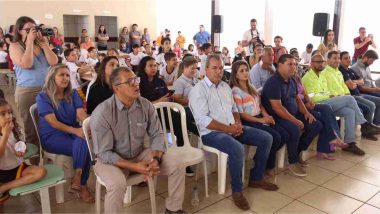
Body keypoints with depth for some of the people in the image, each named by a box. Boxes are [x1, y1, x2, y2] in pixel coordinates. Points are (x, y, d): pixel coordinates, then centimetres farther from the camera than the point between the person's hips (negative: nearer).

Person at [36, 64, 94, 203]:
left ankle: (78, 180, -13)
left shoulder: (73, 94, 7)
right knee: (84, 145, -30)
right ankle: (81, 184, -15)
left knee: (86, 142, -30)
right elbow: (53, 122, -17)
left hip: (73, 131, 4)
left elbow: (81, 114, -7)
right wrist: (75, 131, -33)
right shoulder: (43, 97, -6)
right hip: (52, 136, -4)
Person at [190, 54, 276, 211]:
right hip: (211, 132, -8)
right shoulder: (198, 90, -10)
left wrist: (238, 124, -2)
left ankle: (256, 178, 16)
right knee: (237, 148, -35)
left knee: (266, 139, 1)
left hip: (232, 128, 8)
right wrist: (228, 129, -20)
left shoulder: (225, 86, 15)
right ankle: (237, 190, -12)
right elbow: (203, 120, -19)